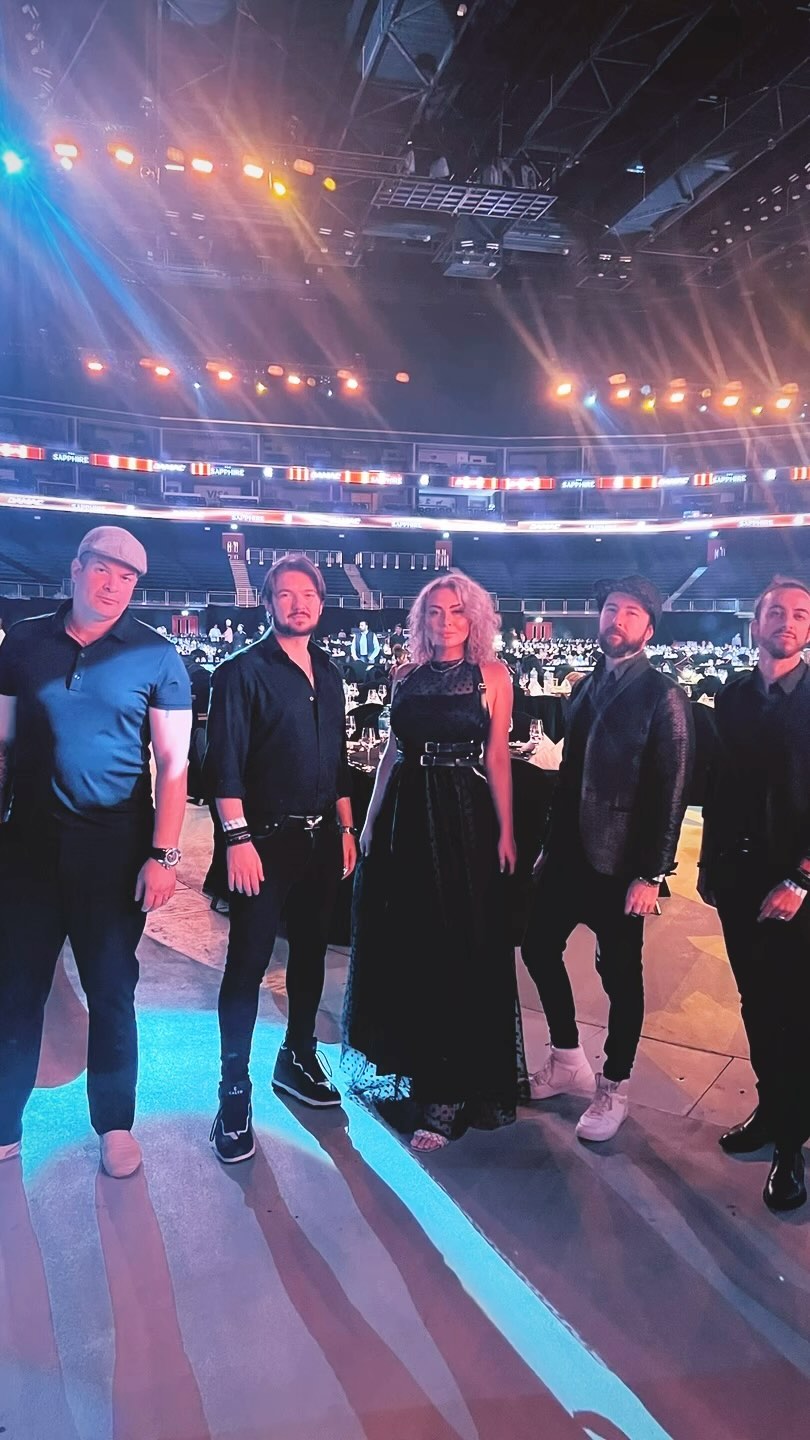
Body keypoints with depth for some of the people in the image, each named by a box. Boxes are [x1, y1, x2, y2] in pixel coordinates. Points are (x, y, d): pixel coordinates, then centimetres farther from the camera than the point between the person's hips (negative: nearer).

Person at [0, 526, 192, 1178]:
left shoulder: (156, 656, -3)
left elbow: (173, 763, -5)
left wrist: (163, 855, -12)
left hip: (112, 845, -2)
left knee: (111, 989, 9)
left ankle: (116, 1124, 26)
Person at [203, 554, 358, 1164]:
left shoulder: (329, 674, 13)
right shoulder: (244, 671, -7)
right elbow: (225, 763, -13)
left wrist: (346, 828, 14)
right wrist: (237, 839, -18)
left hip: (322, 838, 7)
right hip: (266, 838, -6)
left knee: (311, 952, 16)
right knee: (248, 963, -2)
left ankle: (298, 1058, 33)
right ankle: (235, 1093, 9)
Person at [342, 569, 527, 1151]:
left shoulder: (492, 675, -1)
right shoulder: (408, 675, 9)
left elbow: (497, 756, -4)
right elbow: (392, 750, 11)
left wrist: (505, 831, -8)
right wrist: (371, 819, 7)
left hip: (464, 817, -4)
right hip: (405, 814, 4)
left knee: (458, 949, 2)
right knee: (402, 944, 13)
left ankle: (449, 1092, 13)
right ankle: (406, 1062, 34)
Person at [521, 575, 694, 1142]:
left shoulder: (662, 695, -10)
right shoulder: (587, 687, 11)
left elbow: (672, 791, -13)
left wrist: (651, 874, -15)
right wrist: (550, 844, 12)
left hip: (619, 862, -7)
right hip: (569, 853, 7)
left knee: (621, 975, 6)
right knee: (539, 948, 13)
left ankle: (613, 1089, 25)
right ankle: (569, 1061, 33)